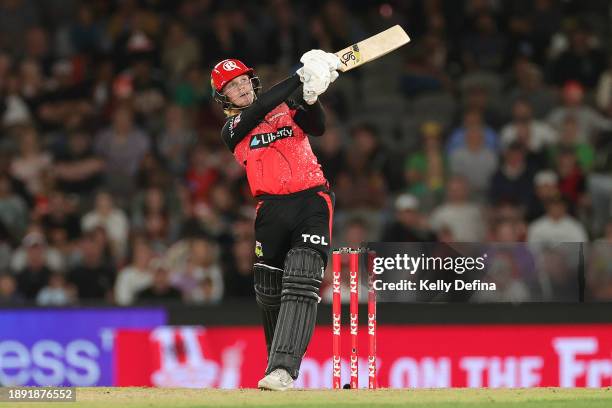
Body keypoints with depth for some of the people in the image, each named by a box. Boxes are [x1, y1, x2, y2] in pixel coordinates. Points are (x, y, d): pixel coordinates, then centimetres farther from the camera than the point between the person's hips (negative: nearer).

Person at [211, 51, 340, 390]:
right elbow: (260, 109, -10)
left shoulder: (288, 107, 15)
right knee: (269, 294, 5)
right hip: (272, 210, 2)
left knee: (301, 283, -18)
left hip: (312, 200, -2)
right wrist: (299, 79, -17)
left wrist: (310, 97, -23)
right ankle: (280, 364, 27)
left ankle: (283, 371, -29)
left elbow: (316, 127, -3)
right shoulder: (232, 129, 10)